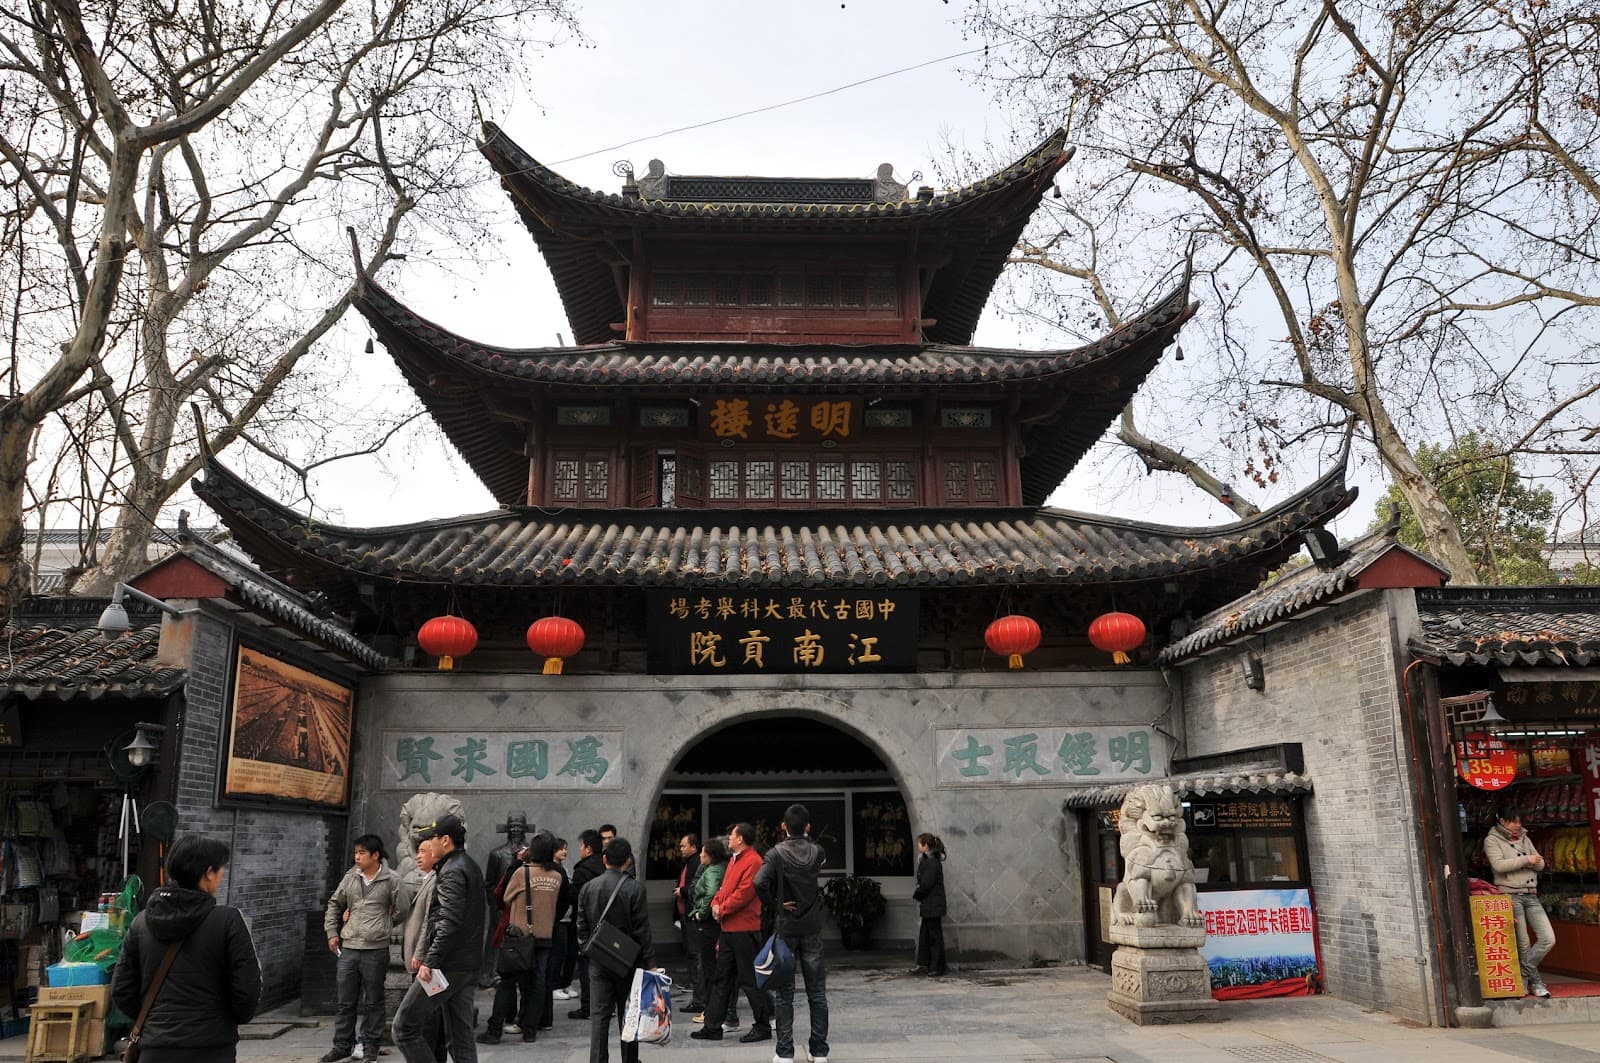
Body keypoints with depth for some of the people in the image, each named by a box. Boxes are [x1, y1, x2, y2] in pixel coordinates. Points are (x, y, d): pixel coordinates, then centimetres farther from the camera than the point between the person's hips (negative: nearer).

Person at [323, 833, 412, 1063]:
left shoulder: (391, 880, -6)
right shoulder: (350, 877, 6)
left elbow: (403, 909, 0)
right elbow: (334, 904, 17)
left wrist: (382, 926, 4)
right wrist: (332, 932, 11)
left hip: (376, 950, -4)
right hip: (348, 949, 4)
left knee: (373, 1002, 7)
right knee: (345, 1001, 11)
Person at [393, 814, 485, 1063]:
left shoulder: (451, 872, -13)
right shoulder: (470, 867, 17)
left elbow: (450, 922, -23)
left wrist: (430, 961, -22)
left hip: (447, 966, -10)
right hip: (468, 966, 10)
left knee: (404, 1027, -1)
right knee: (461, 1036, 11)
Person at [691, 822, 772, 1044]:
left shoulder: (753, 861, -15)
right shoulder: (733, 860, 17)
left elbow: (744, 893, -21)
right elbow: (725, 887, 21)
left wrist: (722, 909, -12)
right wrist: (716, 903, 3)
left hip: (744, 929, -10)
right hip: (729, 928, 10)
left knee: (749, 979, -2)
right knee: (722, 977, 13)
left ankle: (763, 1027, 9)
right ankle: (713, 1027, 20)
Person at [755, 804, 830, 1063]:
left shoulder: (776, 853, -11)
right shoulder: (817, 852, -3)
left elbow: (760, 883, -24)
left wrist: (773, 904, -11)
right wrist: (805, 837, 18)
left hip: (785, 928, -2)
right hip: (812, 929, 2)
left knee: (784, 993, 7)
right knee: (817, 992, 9)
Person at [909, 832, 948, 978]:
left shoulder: (932, 862, -18)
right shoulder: (927, 860, 12)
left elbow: (926, 884, -22)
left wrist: (916, 894, -7)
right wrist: (917, 893, 1)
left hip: (933, 905, -10)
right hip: (929, 906, 10)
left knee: (935, 936, -1)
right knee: (924, 935, 14)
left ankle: (937, 968, 6)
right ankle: (923, 964, 21)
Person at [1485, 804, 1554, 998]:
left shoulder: (1524, 839, 17)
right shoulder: (1492, 840, -1)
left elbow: (1541, 864, 14)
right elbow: (1498, 865, -15)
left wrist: (1536, 862, -9)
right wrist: (1526, 860, -15)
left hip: (1531, 896, 6)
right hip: (1510, 895, -6)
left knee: (1548, 939, -3)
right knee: (1523, 944, -3)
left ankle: (1523, 976, 8)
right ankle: (1535, 981, 12)